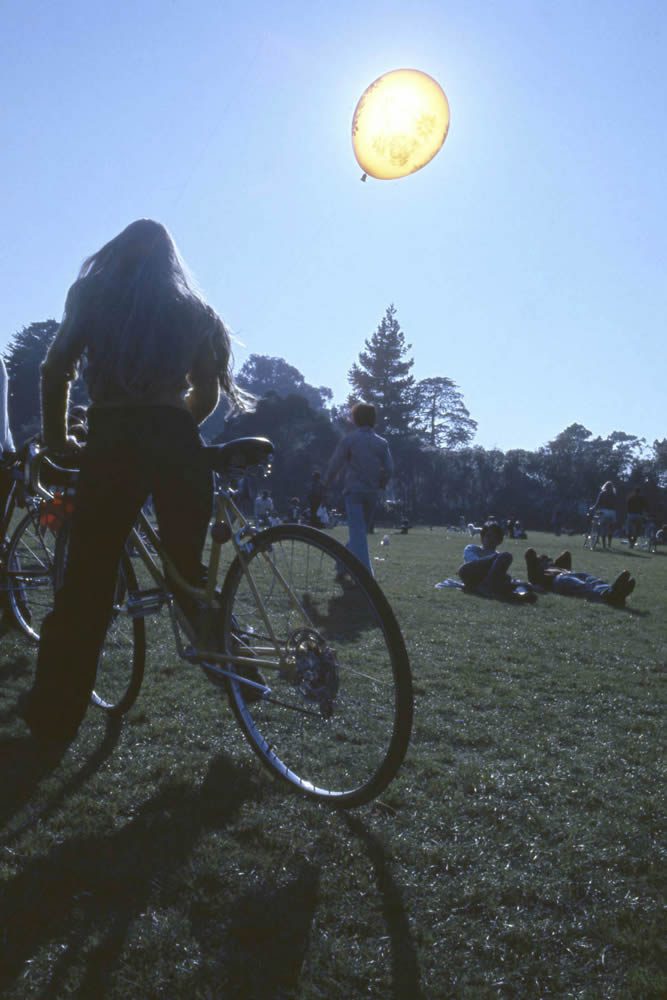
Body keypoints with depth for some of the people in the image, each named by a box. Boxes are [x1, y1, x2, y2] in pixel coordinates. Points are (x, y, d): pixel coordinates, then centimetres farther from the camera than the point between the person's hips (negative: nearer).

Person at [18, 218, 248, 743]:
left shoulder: (94, 293, 14)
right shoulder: (191, 308, 19)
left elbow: (55, 370, 5)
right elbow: (208, 392, 14)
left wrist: (56, 437, 13)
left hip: (113, 439, -2)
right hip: (176, 442, 2)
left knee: (87, 579, 0)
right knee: (190, 568, 12)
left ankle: (54, 714, 5)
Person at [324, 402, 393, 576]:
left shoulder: (349, 439, -4)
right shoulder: (381, 442, 7)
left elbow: (335, 464, -5)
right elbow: (389, 469, 2)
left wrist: (327, 484, 9)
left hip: (353, 490, -4)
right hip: (372, 493, 4)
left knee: (358, 533, -9)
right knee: (361, 531, 17)